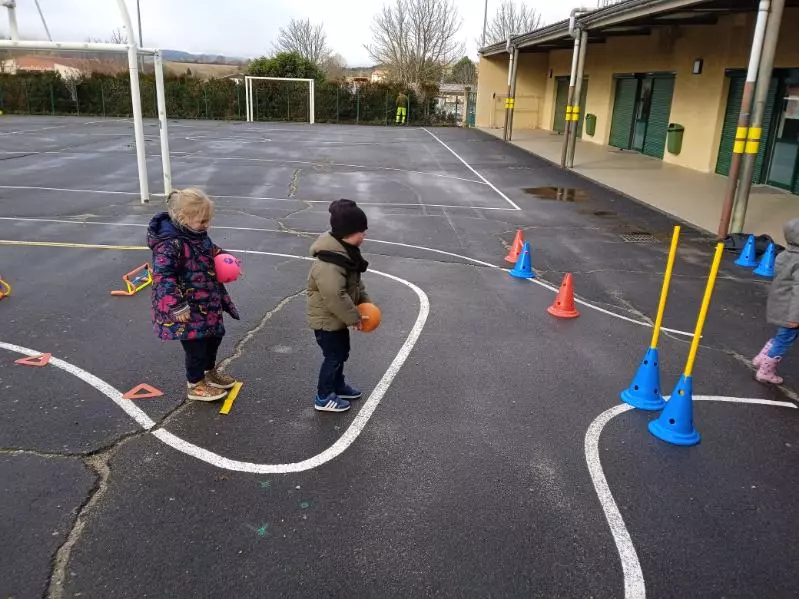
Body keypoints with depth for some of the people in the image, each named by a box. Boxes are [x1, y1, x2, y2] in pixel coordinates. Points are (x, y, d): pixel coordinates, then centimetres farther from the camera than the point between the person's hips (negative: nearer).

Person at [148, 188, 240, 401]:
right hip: (187, 308, -9)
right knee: (196, 344, 5)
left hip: (207, 302, 9)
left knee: (214, 335, 23)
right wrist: (178, 307, -28)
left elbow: (210, 251, 22)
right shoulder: (170, 244, -27)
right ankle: (195, 384, 27)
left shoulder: (197, 233, 1)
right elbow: (163, 277, -29)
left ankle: (209, 371, 46)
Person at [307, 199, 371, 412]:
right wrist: (355, 317, -25)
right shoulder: (329, 264, -34)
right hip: (327, 320, -9)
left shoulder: (346, 251, 0)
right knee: (333, 357, 5)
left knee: (341, 353, 23)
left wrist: (364, 301, 4)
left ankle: (338, 386, 43)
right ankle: (324, 398, 22)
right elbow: (335, 297, -36)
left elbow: (355, 280, 13)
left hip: (338, 318, 10)